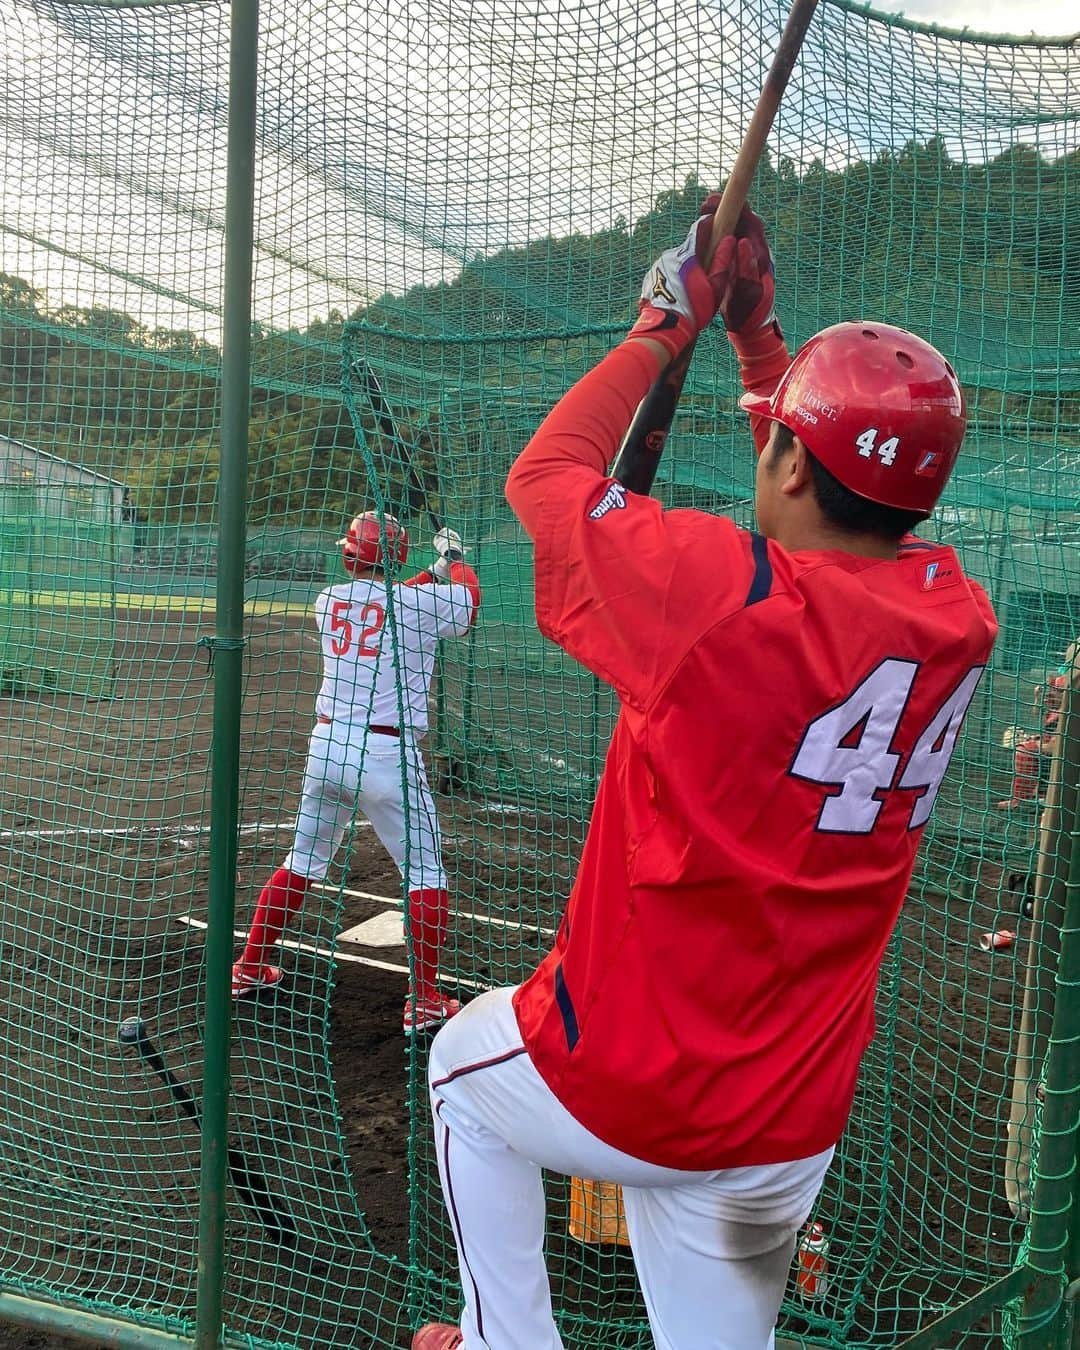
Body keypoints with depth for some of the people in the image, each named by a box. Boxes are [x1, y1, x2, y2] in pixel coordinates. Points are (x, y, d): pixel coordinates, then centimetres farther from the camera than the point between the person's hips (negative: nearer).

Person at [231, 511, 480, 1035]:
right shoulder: (417, 604, -6)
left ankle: (251, 967, 29)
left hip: (327, 747, 5)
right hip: (387, 755, -5)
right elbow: (469, 597, 13)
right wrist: (454, 560, 32)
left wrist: (435, 572, 30)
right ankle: (424, 1000, 4)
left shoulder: (328, 601, 6)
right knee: (425, 871, 6)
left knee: (303, 860, 20)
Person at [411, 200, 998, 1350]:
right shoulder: (960, 621, -6)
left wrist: (664, 325, 2)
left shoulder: (724, 591, -26)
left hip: (622, 1090, -5)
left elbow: (542, 475, -9)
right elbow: (842, 515, 14)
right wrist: (756, 329, 15)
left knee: (463, 1060, 28)